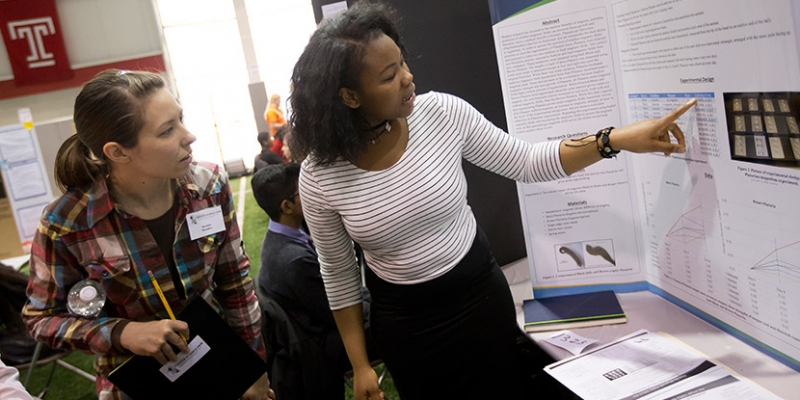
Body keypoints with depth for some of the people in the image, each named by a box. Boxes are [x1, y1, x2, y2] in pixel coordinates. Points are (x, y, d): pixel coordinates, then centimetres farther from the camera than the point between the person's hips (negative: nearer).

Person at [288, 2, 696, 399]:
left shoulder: (442, 113, -16)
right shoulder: (320, 177, -17)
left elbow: (527, 163, -7)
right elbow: (339, 272, -5)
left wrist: (615, 139, -18)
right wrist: (360, 365, -1)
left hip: (479, 295, 1)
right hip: (404, 323, -1)